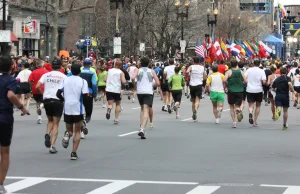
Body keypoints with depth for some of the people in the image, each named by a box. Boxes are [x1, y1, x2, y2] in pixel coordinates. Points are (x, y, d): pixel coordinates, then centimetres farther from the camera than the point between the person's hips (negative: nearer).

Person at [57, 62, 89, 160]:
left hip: (67, 108, 2)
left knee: (69, 129, 19)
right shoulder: (82, 81, -5)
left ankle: (67, 135, -17)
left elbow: (58, 93, 0)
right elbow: (85, 95, -13)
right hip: (78, 109, -2)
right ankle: (74, 153, -2)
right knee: (77, 131, 9)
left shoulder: (65, 80, 3)